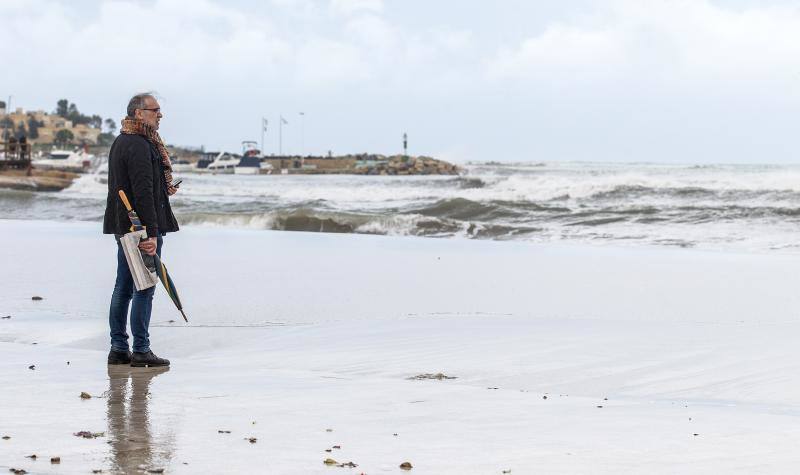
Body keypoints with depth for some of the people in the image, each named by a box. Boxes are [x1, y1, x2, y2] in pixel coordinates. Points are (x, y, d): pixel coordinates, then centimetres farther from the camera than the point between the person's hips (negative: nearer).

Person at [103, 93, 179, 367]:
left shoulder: (120, 142, 17)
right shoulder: (140, 146, -16)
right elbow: (143, 193, -22)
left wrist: (163, 189, 17)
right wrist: (152, 232, -24)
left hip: (123, 226, 10)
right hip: (142, 226, -10)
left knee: (123, 287, 12)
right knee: (144, 288, -5)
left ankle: (118, 348, 16)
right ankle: (141, 351, -3)